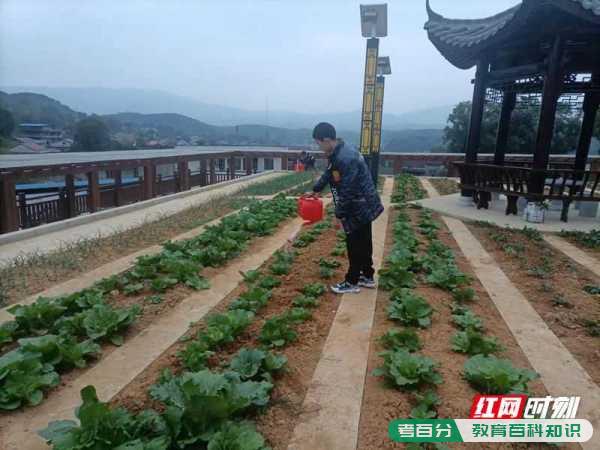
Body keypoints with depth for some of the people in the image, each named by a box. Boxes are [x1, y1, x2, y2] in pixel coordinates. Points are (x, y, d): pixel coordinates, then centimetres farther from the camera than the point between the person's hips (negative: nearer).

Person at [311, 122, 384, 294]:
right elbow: (328, 173, 24)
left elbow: (347, 191, -26)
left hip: (359, 209, -10)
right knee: (364, 243, 19)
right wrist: (316, 188, 35)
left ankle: (352, 282, 15)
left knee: (355, 246, 2)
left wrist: (340, 212, -15)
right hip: (364, 207, 10)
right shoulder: (338, 153, 6)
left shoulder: (346, 159, -28)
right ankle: (367, 277, 32)